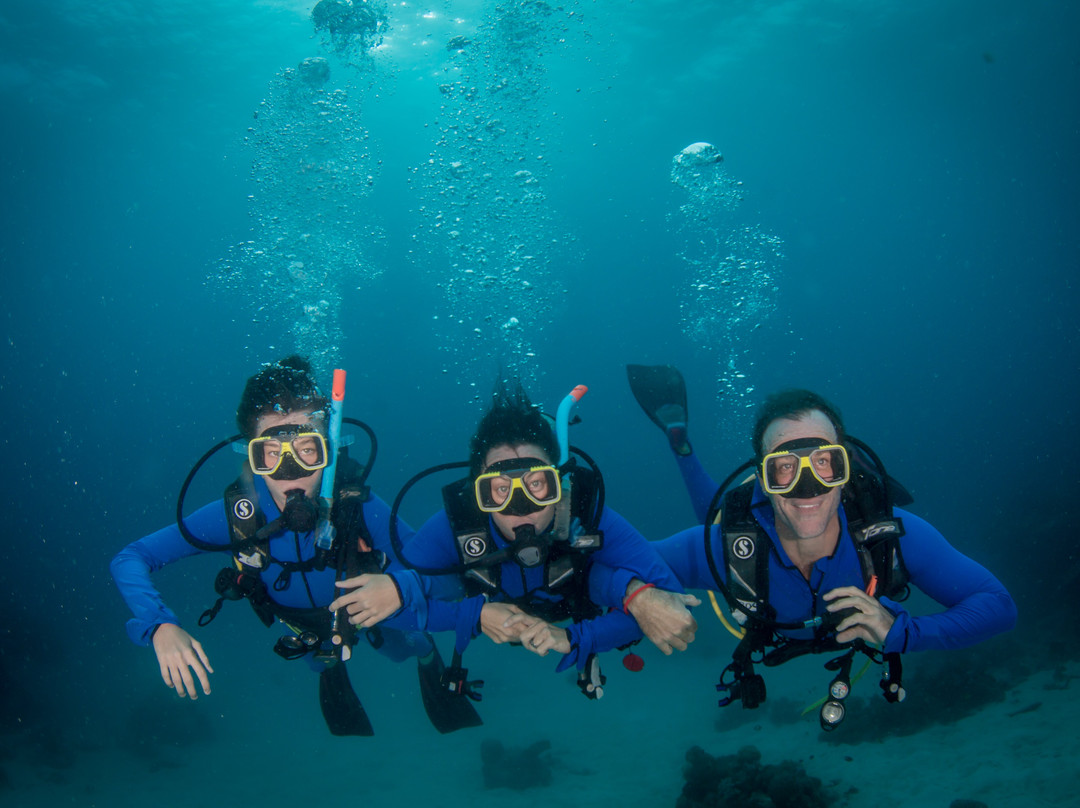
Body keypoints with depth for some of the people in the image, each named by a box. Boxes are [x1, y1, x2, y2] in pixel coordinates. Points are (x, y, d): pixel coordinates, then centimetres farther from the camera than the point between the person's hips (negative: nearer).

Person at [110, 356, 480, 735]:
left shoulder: (359, 508, -43)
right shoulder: (237, 514, -40)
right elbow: (129, 559, -33)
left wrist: (400, 586, -57)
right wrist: (160, 627, -51)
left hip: (377, 605, -1)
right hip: (303, 624, 2)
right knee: (323, 663, 34)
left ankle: (426, 657, 65)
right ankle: (332, 669, 71)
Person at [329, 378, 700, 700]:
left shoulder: (590, 519, -43)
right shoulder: (455, 525, -41)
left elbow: (667, 602, -45)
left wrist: (572, 639, -53)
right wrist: (473, 615, -47)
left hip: (577, 628, 0)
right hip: (488, 638, 0)